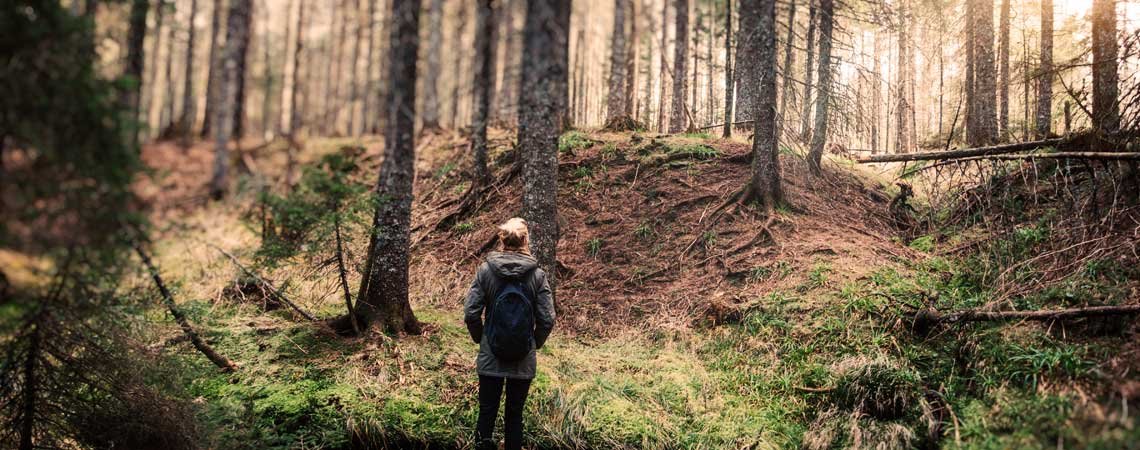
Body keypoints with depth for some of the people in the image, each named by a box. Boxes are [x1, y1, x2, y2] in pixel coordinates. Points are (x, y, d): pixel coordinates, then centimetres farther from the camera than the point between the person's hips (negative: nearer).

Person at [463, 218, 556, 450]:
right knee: (515, 414, 12)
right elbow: (547, 320, -8)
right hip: (524, 362, 0)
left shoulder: (485, 270, -6)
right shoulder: (537, 275, -7)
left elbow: (471, 314, -7)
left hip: (490, 359, 0)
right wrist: (535, 344, 10)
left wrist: (481, 339, 10)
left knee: (487, 413, 9)